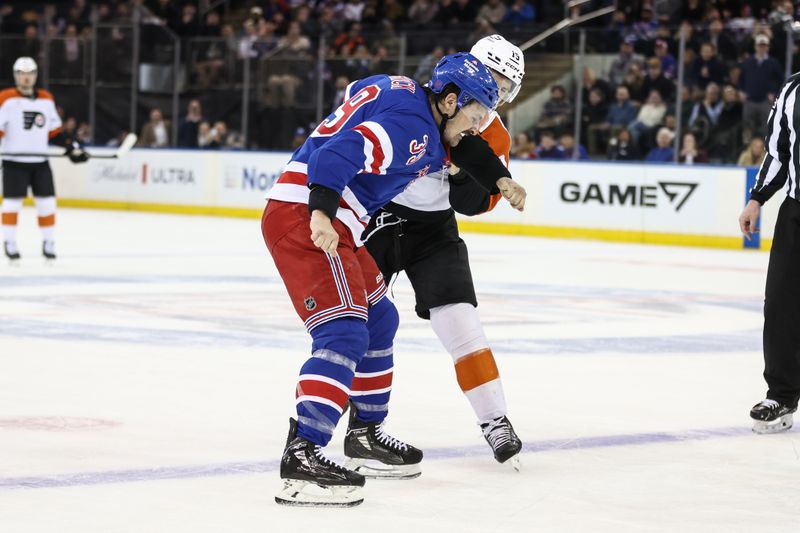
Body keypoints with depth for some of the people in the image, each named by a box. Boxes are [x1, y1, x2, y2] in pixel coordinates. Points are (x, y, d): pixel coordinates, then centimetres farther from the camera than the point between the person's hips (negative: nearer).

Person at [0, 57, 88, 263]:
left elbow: (54, 131, 17)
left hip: (40, 161, 4)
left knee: (46, 202, 3)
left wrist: (71, 147, 10)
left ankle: (49, 243, 13)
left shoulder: (47, 99, 10)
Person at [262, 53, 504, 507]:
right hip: (303, 218, -11)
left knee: (379, 319, 22)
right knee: (344, 333, -20)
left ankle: (365, 435, 34)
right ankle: (302, 457, -29)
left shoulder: (402, 93, 17)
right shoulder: (412, 125, -15)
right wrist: (321, 213, -38)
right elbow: (341, 152, -29)